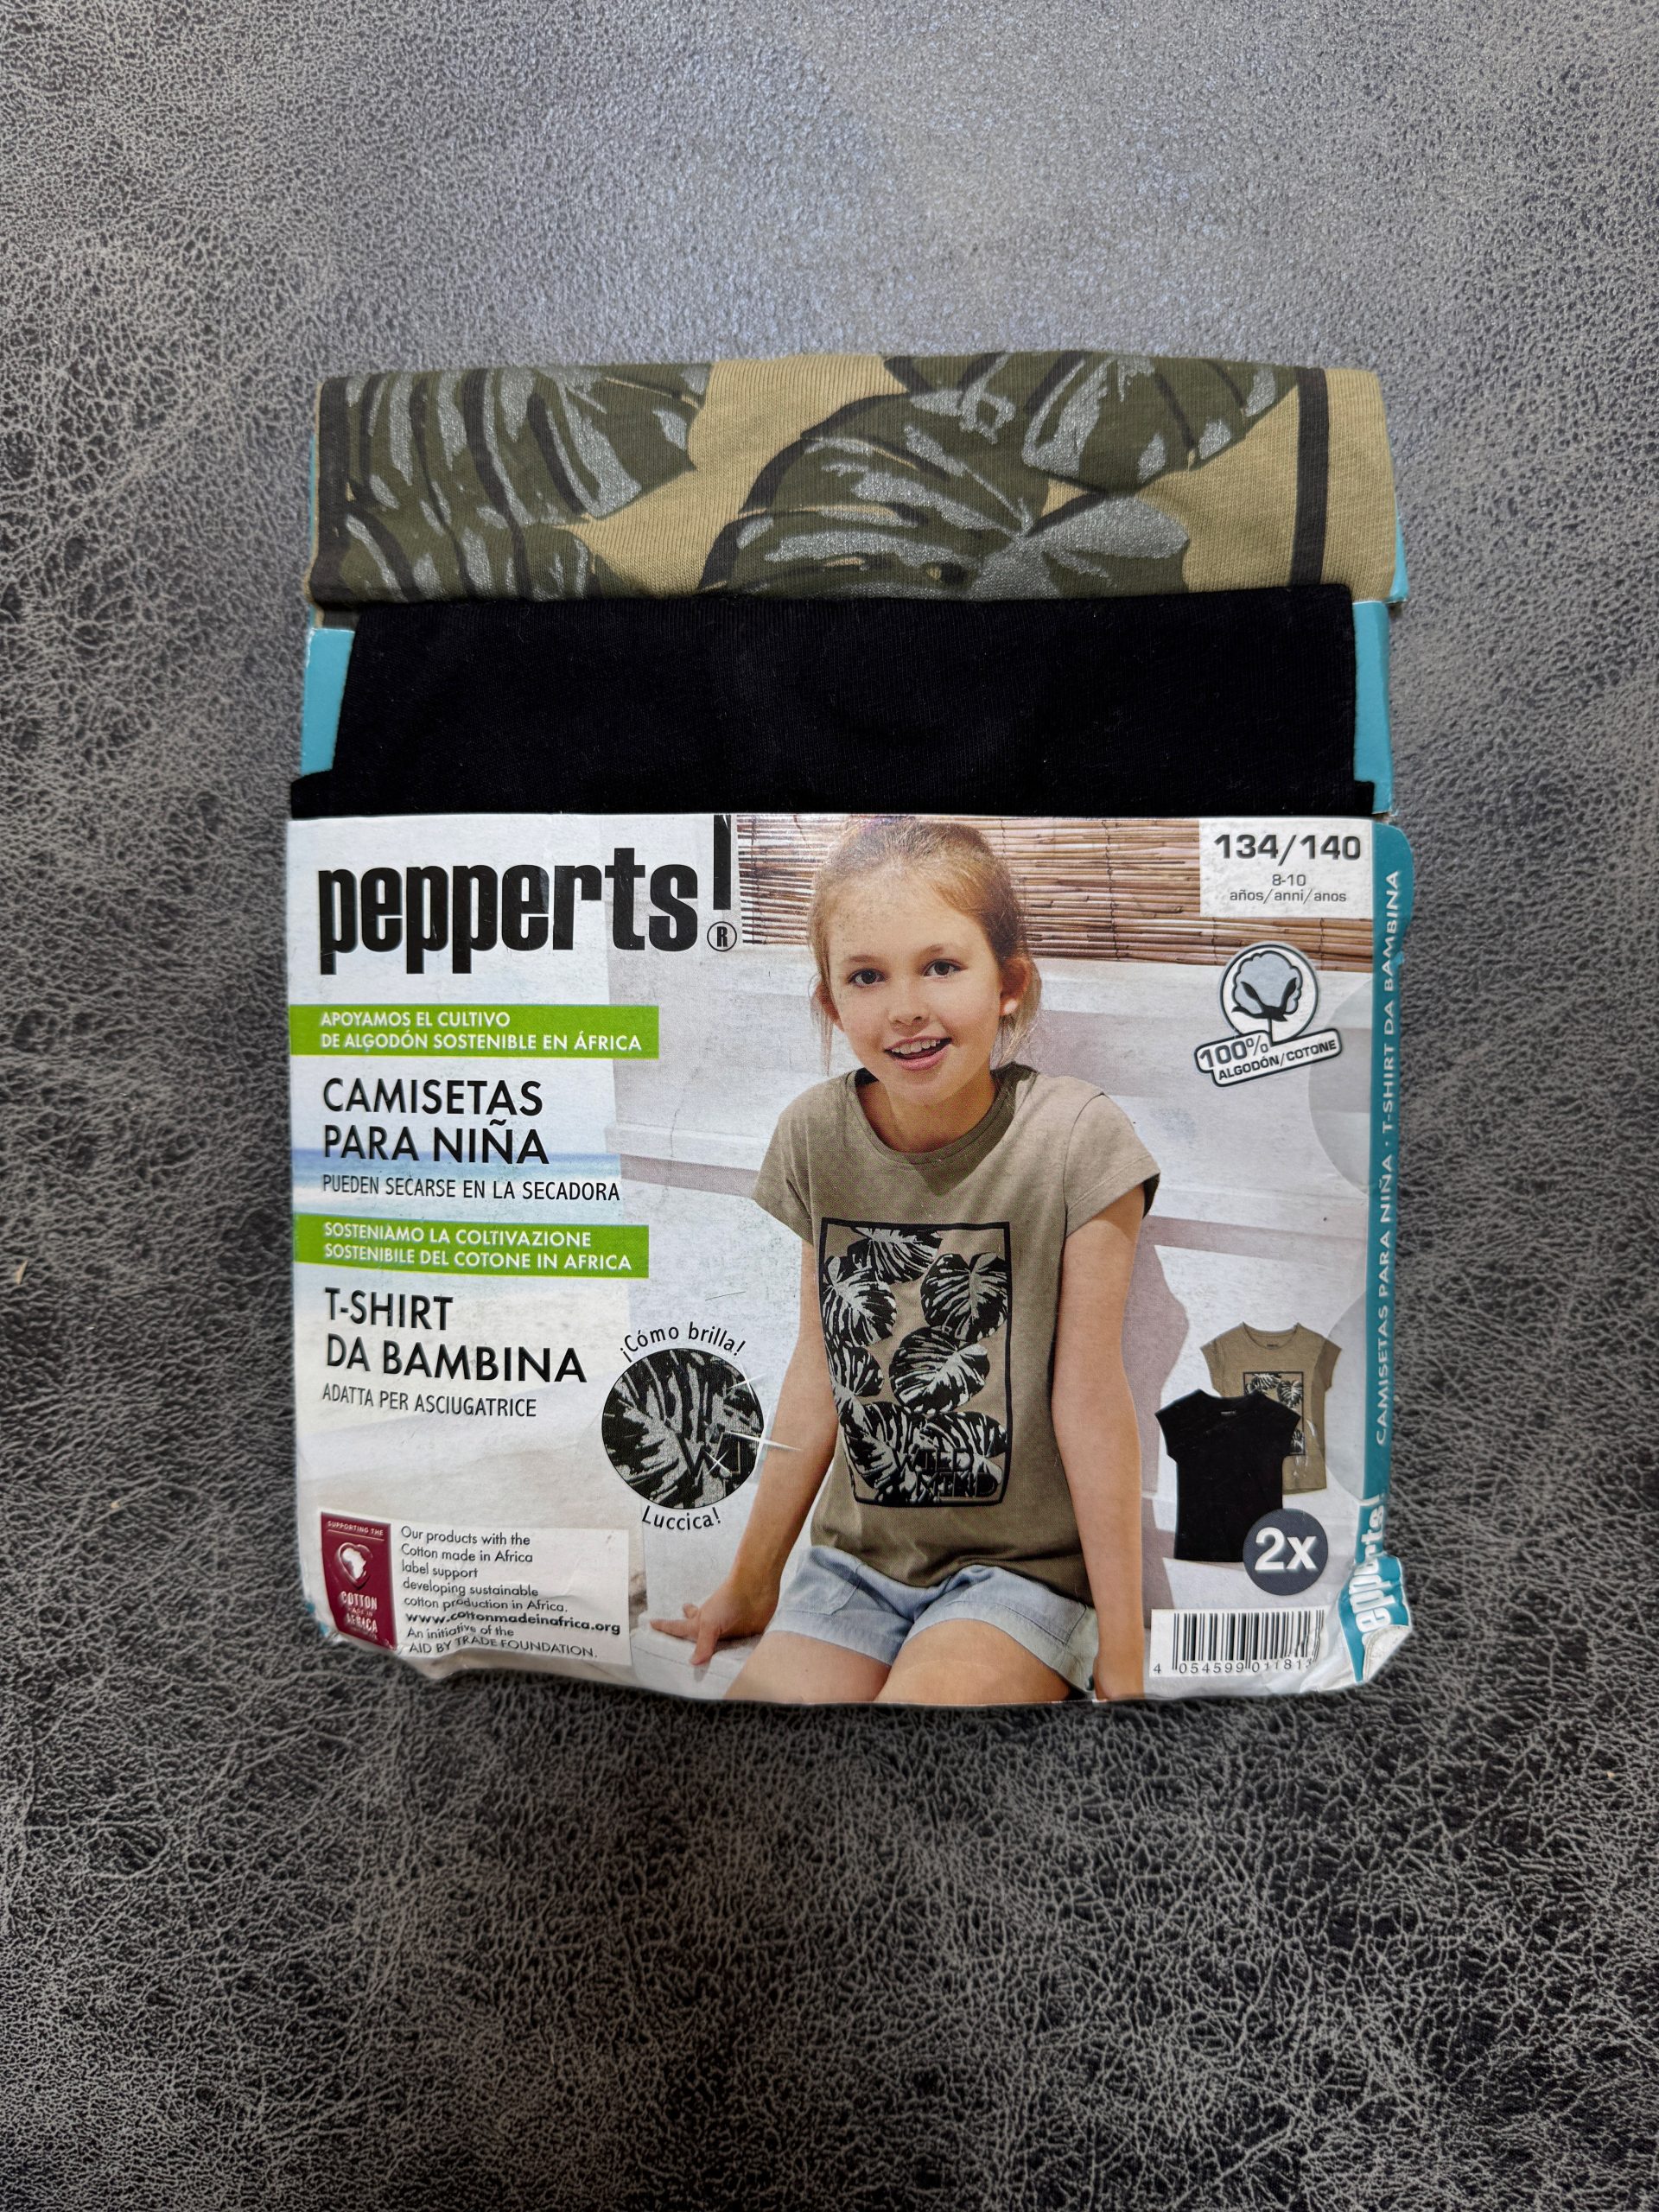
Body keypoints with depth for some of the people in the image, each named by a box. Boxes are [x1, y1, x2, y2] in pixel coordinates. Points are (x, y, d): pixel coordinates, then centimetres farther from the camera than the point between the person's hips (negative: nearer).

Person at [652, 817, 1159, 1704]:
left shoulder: (1074, 1139, -17)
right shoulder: (815, 1134, -5)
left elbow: (1090, 1402, -14)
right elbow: (818, 1373, 3)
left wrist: (1122, 1662, -9)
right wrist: (750, 1587, 11)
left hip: (1024, 1565, -3)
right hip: (857, 1560, 4)